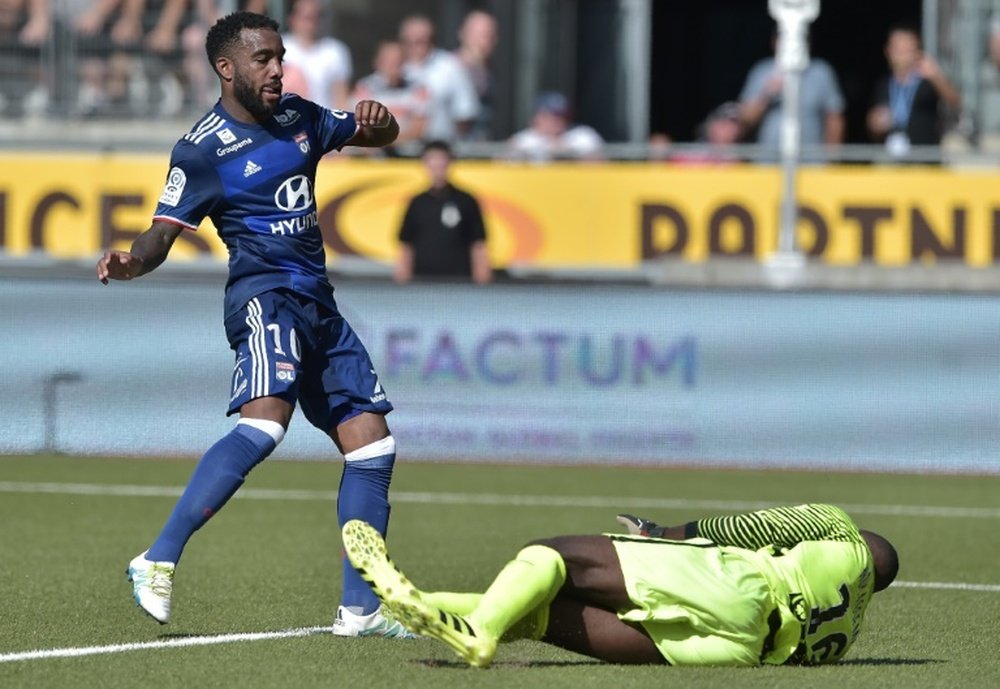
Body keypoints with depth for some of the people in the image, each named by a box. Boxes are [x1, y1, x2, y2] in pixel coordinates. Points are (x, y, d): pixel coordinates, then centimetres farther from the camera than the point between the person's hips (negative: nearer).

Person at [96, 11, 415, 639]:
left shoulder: (298, 117, 14)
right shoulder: (203, 149, -6)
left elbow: (377, 136, 27)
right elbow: (162, 235, -10)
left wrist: (378, 120, 2)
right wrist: (132, 263, -33)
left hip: (317, 304, 8)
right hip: (265, 296, -8)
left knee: (371, 443, 3)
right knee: (265, 422, -31)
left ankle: (360, 609, 8)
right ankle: (158, 562, -30)